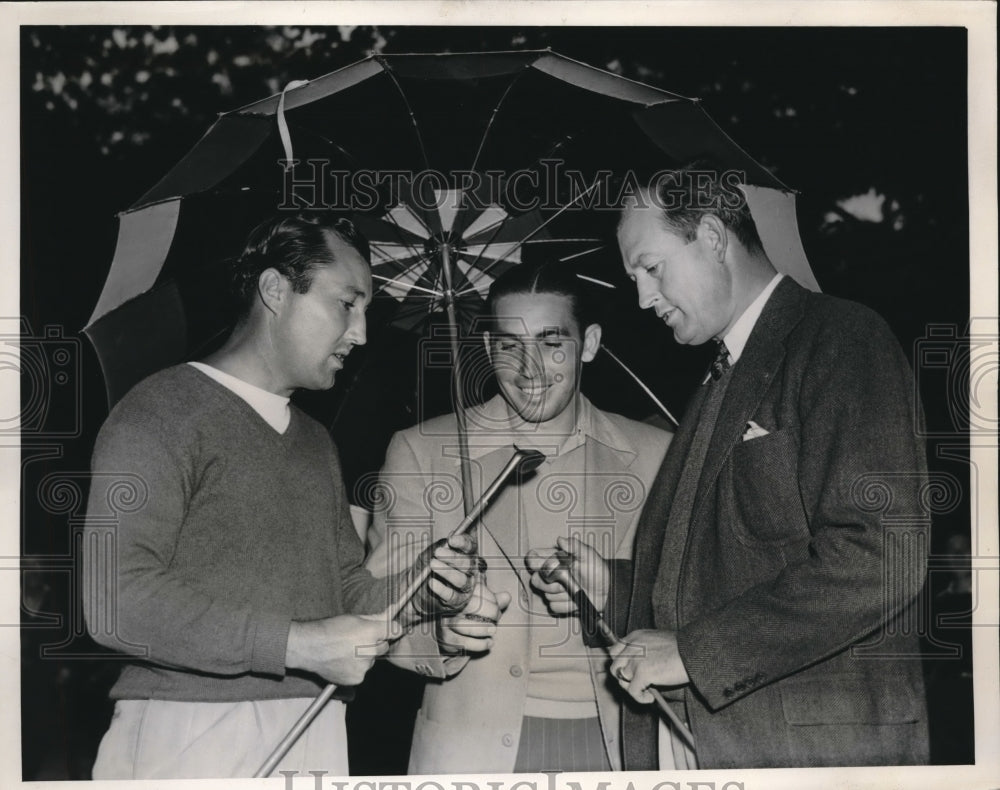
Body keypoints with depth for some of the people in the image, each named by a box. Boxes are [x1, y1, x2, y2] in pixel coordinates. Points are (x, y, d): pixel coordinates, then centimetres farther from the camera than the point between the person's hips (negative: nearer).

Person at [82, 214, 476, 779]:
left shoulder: (316, 442, 21)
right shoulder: (161, 412, -6)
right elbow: (117, 600, -17)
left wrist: (416, 589, 0)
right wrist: (298, 645, -18)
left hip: (316, 737, 7)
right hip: (191, 734, -6)